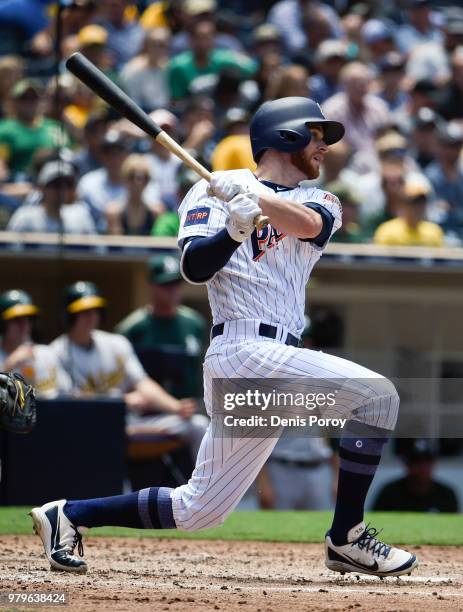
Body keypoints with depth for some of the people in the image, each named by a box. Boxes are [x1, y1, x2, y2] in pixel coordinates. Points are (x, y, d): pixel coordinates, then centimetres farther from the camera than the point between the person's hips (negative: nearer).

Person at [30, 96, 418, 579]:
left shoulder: (320, 202, 20)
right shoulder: (214, 190, 5)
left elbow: (308, 224, -5)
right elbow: (195, 268, -9)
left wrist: (251, 194, -19)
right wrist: (234, 228, -26)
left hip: (275, 366, 7)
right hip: (244, 347, -7)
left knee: (199, 508, 6)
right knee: (377, 395, -17)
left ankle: (69, 515, 17)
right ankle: (347, 538, -11)